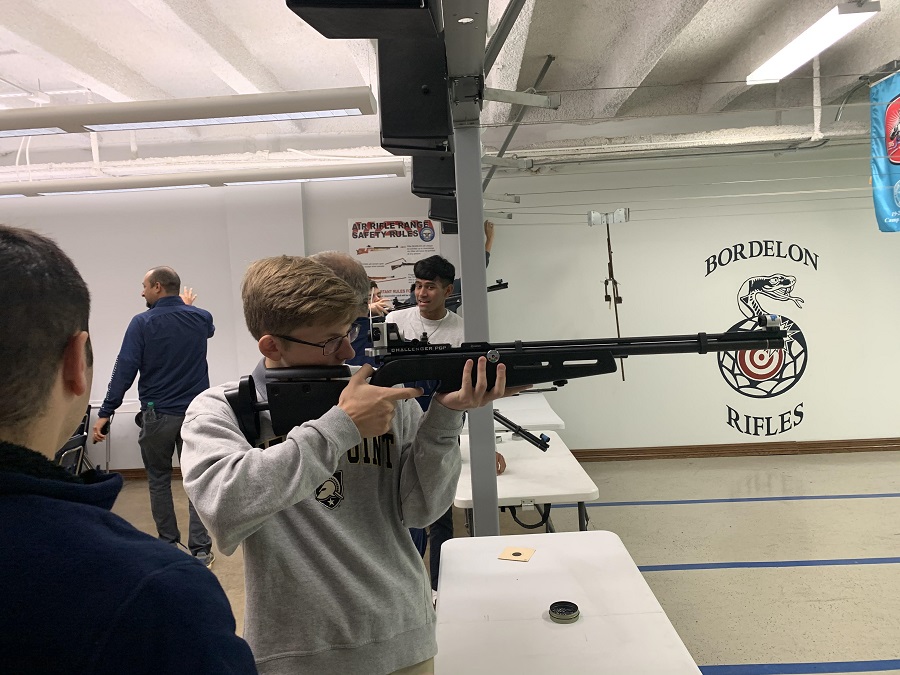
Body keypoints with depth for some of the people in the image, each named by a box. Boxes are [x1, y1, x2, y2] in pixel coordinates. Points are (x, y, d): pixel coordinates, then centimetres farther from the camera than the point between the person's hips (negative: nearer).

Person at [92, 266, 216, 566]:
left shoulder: (142, 323, -8)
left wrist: (105, 413, -9)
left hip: (157, 415, -2)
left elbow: (124, 370, -12)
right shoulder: (200, 318, 1)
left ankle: (169, 543, 22)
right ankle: (200, 548, 2)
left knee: (158, 480, 15)